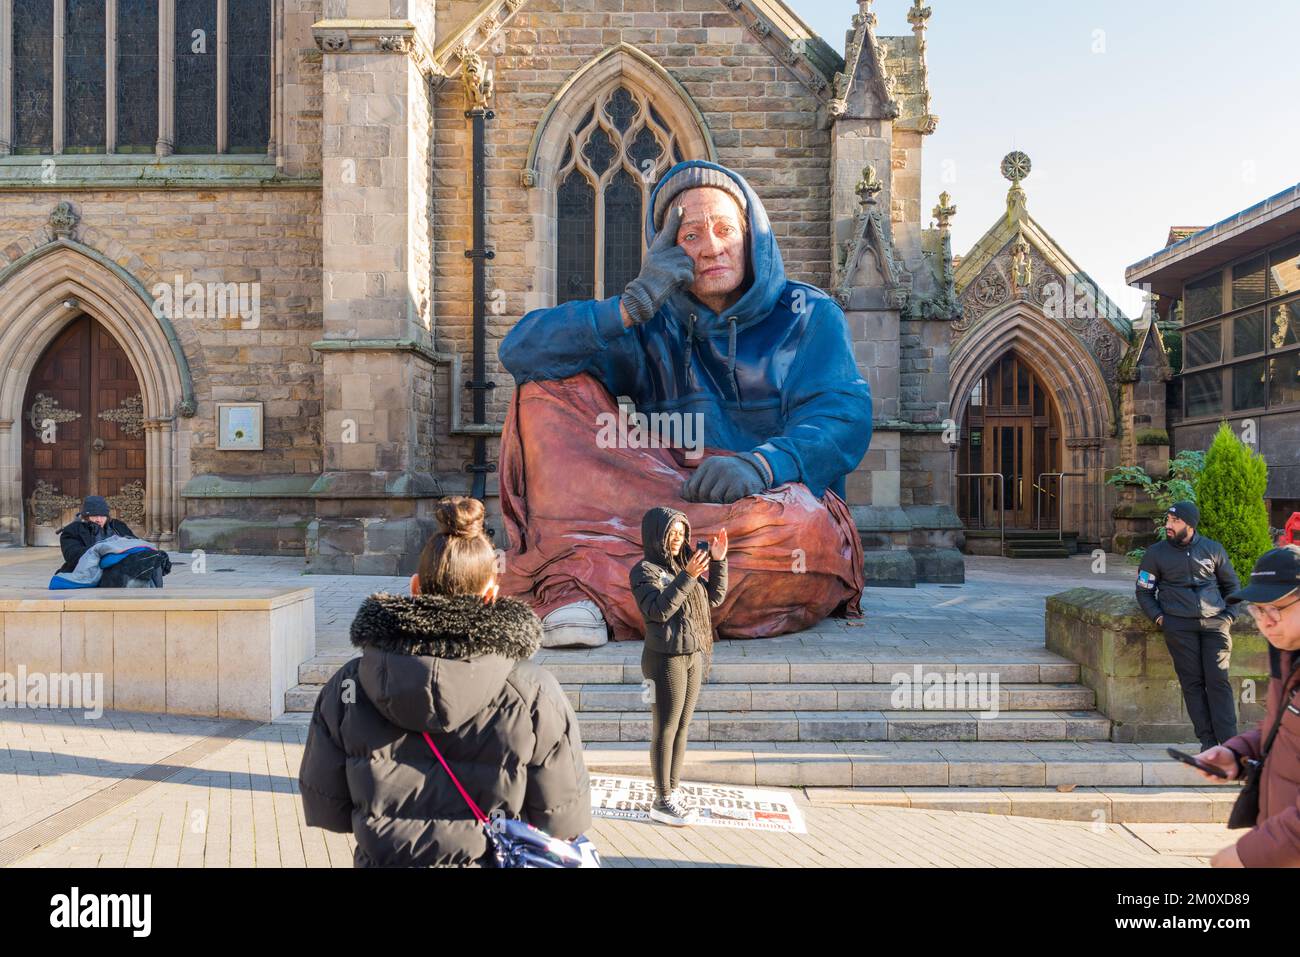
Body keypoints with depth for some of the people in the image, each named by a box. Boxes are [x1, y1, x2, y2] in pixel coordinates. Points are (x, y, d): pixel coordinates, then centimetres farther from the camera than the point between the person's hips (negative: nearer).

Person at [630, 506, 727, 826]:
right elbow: (658, 610, -23)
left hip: (693, 656, 7)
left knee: (682, 728, 12)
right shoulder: (644, 570, -10)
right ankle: (662, 802, 9)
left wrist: (718, 561, -2)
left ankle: (673, 790, 23)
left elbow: (714, 598, 9)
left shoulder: (681, 565, 11)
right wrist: (688, 577, -31)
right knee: (665, 731, 0)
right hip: (666, 659, -7)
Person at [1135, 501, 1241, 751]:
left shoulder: (1213, 549, 10)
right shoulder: (1156, 553, 6)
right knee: (1192, 682, -3)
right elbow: (1144, 591, 12)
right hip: (1179, 625, -1)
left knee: (1218, 680, -7)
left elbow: (1232, 585, 22)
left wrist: (1230, 615, 10)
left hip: (1215, 622, 1)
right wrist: (1158, 616, -1)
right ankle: (1207, 740, 2)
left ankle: (1229, 741, -4)